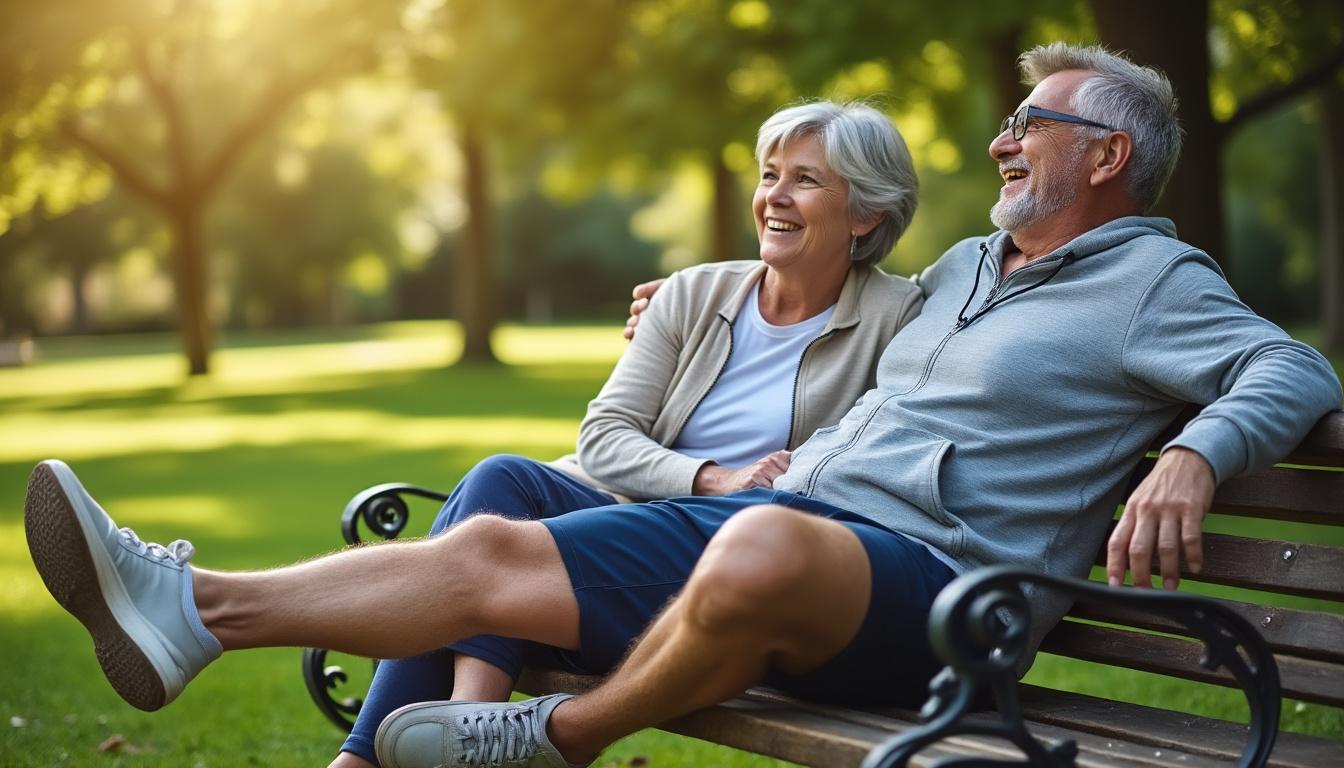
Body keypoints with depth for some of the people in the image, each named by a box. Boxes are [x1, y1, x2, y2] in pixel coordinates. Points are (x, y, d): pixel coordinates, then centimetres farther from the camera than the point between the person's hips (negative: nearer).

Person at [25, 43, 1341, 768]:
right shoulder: (965, 263, 29)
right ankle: (195, 608, -10)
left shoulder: (1156, 281, 5)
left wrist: (1191, 456, -26)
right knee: (493, 553, -7)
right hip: (786, 510, 8)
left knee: (758, 550, -43)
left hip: (921, 573, -8)